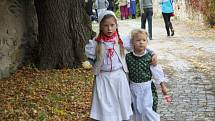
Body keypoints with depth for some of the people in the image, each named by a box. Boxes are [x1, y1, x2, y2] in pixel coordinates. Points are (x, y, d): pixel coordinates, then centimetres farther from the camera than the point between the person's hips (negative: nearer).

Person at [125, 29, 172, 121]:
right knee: (137, 110, 11)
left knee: (146, 109, -8)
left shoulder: (149, 57, -11)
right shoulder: (128, 57, -7)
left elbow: (157, 72, -5)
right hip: (134, 87, 3)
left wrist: (163, 87, -2)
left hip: (146, 87, -2)